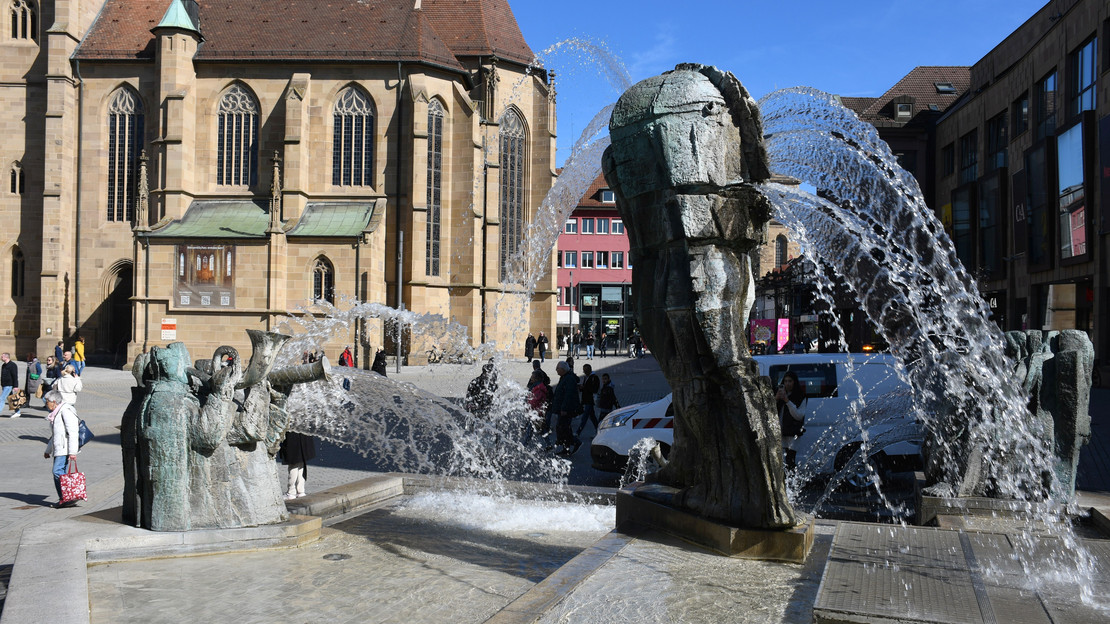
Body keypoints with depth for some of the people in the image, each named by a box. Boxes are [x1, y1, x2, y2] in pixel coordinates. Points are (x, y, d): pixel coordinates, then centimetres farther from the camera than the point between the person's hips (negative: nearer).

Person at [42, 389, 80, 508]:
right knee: (59, 473, 6)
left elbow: (72, 432, -18)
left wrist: (73, 451, -22)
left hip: (65, 448, -10)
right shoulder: (56, 412, 21)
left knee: (58, 472, -17)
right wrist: (48, 451, 35)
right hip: (58, 449, 10)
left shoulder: (66, 411, -11)